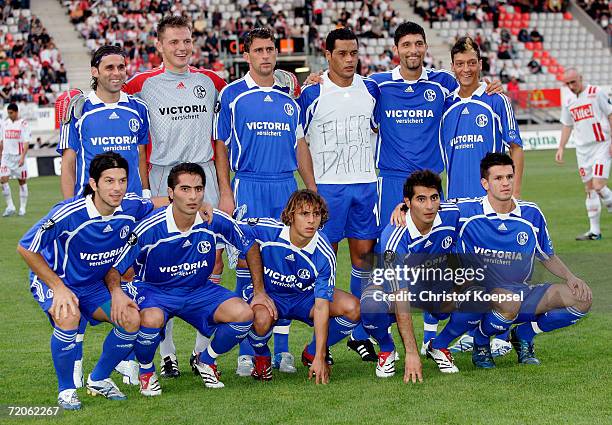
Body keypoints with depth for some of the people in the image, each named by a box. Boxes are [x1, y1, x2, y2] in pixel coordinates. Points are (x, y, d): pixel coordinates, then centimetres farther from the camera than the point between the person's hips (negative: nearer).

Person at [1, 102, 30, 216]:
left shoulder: (23, 124, -5)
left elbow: (26, 142, -10)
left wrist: (22, 157, -19)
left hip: (19, 156, -4)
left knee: (22, 181, 4)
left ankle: (22, 208, 12)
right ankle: (10, 206, -2)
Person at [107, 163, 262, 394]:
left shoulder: (216, 221, -15)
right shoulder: (149, 229, -23)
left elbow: (250, 247, 3)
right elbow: (114, 268, -17)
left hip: (198, 290, 4)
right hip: (154, 289, -3)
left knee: (243, 314, -20)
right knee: (151, 319, -39)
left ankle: (206, 361, 10)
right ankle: (146, 371, -4)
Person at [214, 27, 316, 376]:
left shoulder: (289, 97, 13)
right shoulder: (232, 95, 2)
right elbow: (221, 144, 3)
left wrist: (312, 189, 12)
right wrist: (225, 191, -4)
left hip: (287, 186, 4)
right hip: (248, 186, -4)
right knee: (248, 262, -6)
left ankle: (282, 348, 10)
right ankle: (247, 350, 0)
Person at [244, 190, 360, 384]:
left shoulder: (325, 255, -25)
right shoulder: (266, 230, -26)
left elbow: (321, 307, -24)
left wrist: (320, 357, -29)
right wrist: (257, 289, -13)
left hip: (305, 297, 2)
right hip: (267, 294, -2)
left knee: (353, 308, -20)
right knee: (262, 317, -38)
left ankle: (312, 353, 6)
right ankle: (262, 358, -1)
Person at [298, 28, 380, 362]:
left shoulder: (371, 89, 7)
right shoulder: (311, 93, -4)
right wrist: (310, 184, -1)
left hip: (365, 184, 4)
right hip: (327, 186, -4)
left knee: (364, 253, 4)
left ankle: (359, 334, 15)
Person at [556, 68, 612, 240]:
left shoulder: (596, 93, -4)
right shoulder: (568, 102, 12)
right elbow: (567, 126, 21)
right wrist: (561, 148, 12)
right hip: (582, 150, 5)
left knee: (598, 186, -18)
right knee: (589, 189, 5)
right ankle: (594, 231, 7)